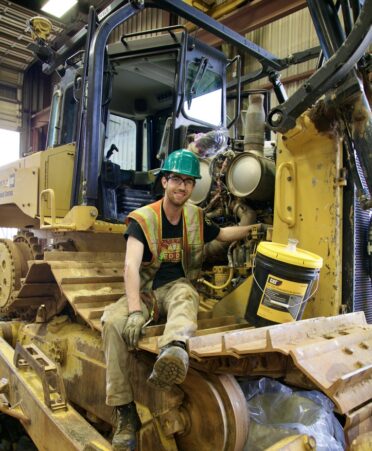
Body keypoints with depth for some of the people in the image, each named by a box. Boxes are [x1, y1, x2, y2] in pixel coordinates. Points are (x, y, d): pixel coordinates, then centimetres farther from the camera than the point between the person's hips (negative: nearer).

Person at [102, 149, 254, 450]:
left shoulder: (196, 217, 6)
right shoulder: (143, 219, -9)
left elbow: (222, 234, 28)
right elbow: (131, 265, -23)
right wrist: (135, 310, -36)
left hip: (178, 286, 1)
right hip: (145, 290, -1)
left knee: (184, 295, -37)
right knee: (112, 321, -30)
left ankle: (174, 351, -70)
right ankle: (125, 412, -22)